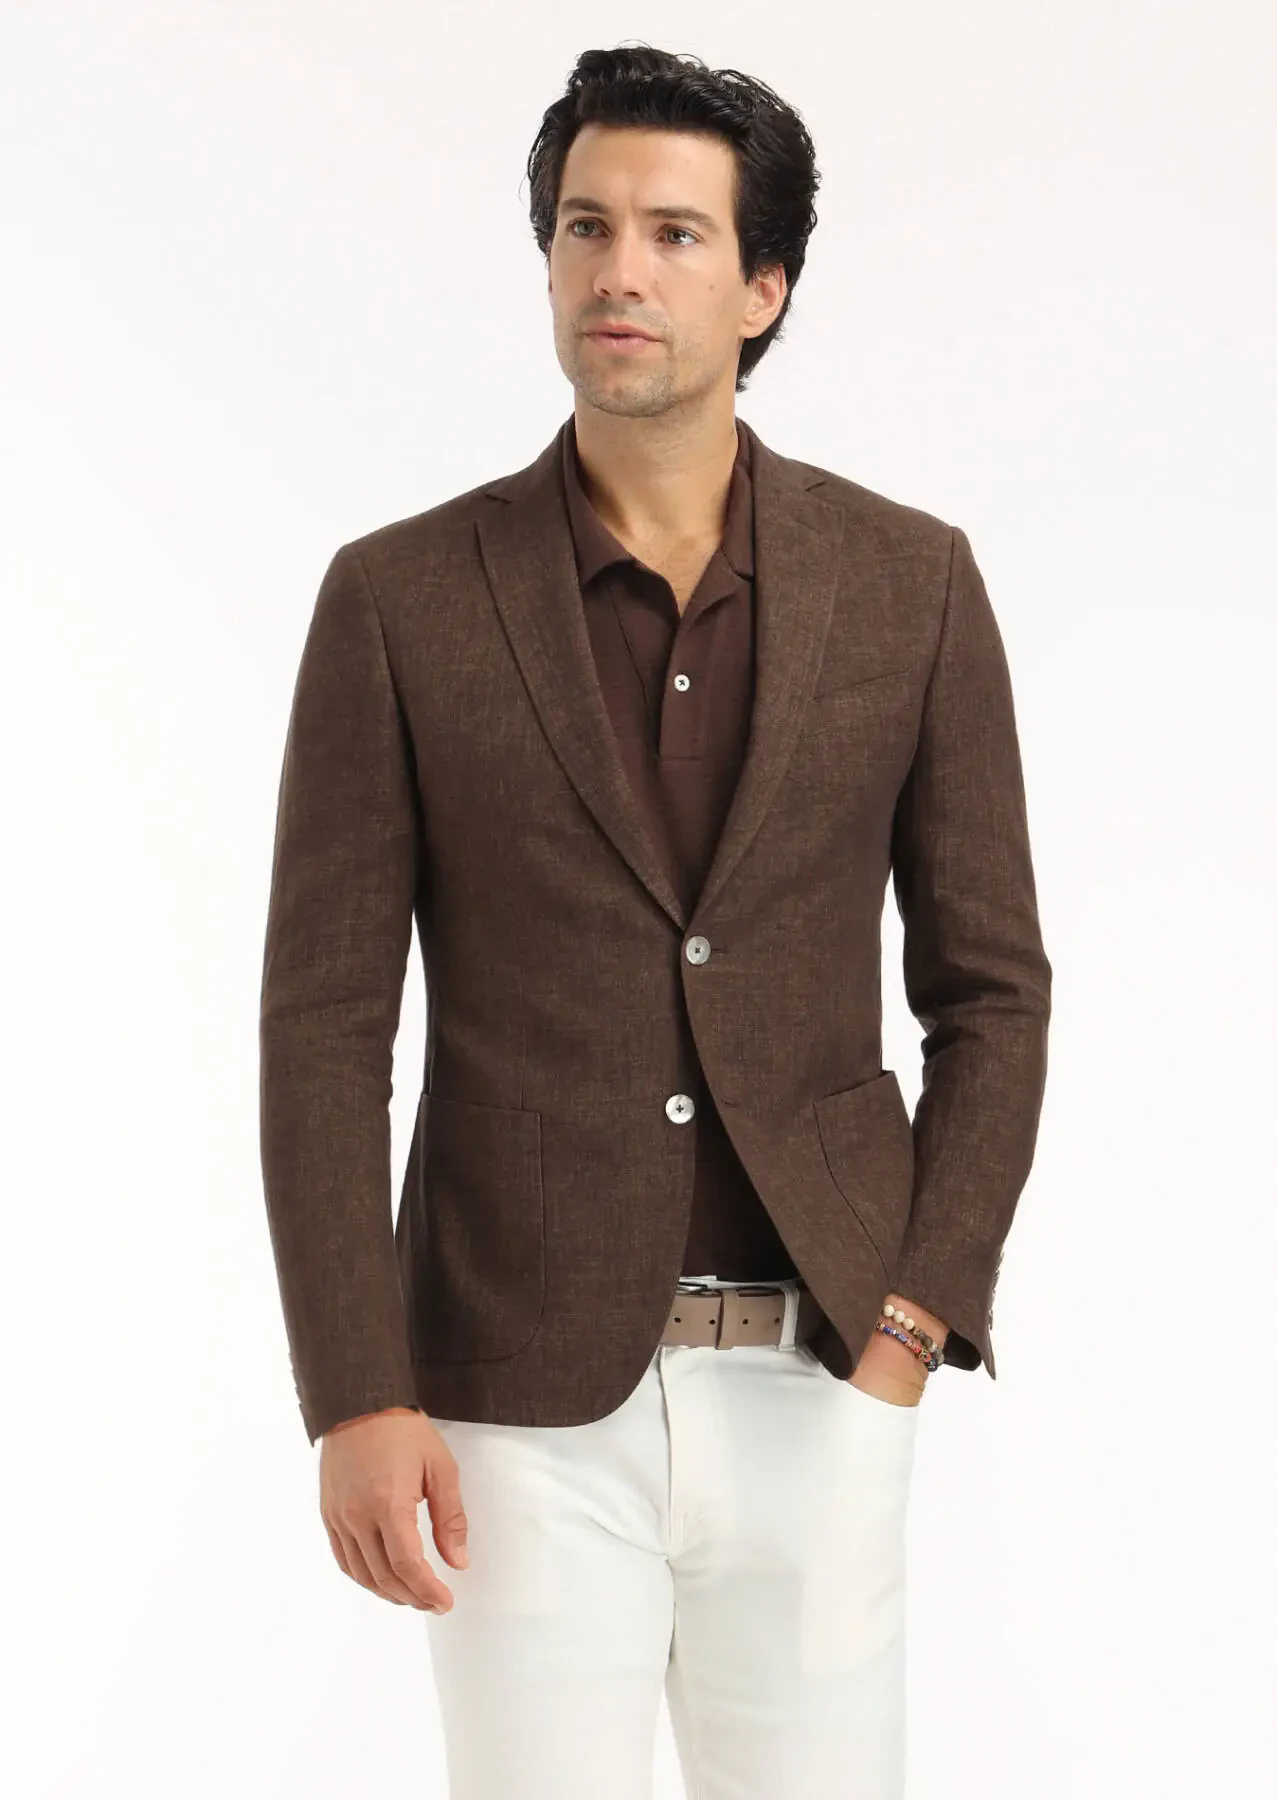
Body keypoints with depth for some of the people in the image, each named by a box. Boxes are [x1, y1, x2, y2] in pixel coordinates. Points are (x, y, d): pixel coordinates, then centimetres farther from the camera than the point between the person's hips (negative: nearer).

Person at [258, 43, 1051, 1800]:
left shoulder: (909, 583, 2)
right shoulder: (402, 598, -2)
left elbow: (993, 987, 6)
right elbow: (325, 1029, -3)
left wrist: (916, 1315, -5)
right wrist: (356, 1401, -9)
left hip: (816, 1388, 2)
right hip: (522, 1397, -1)